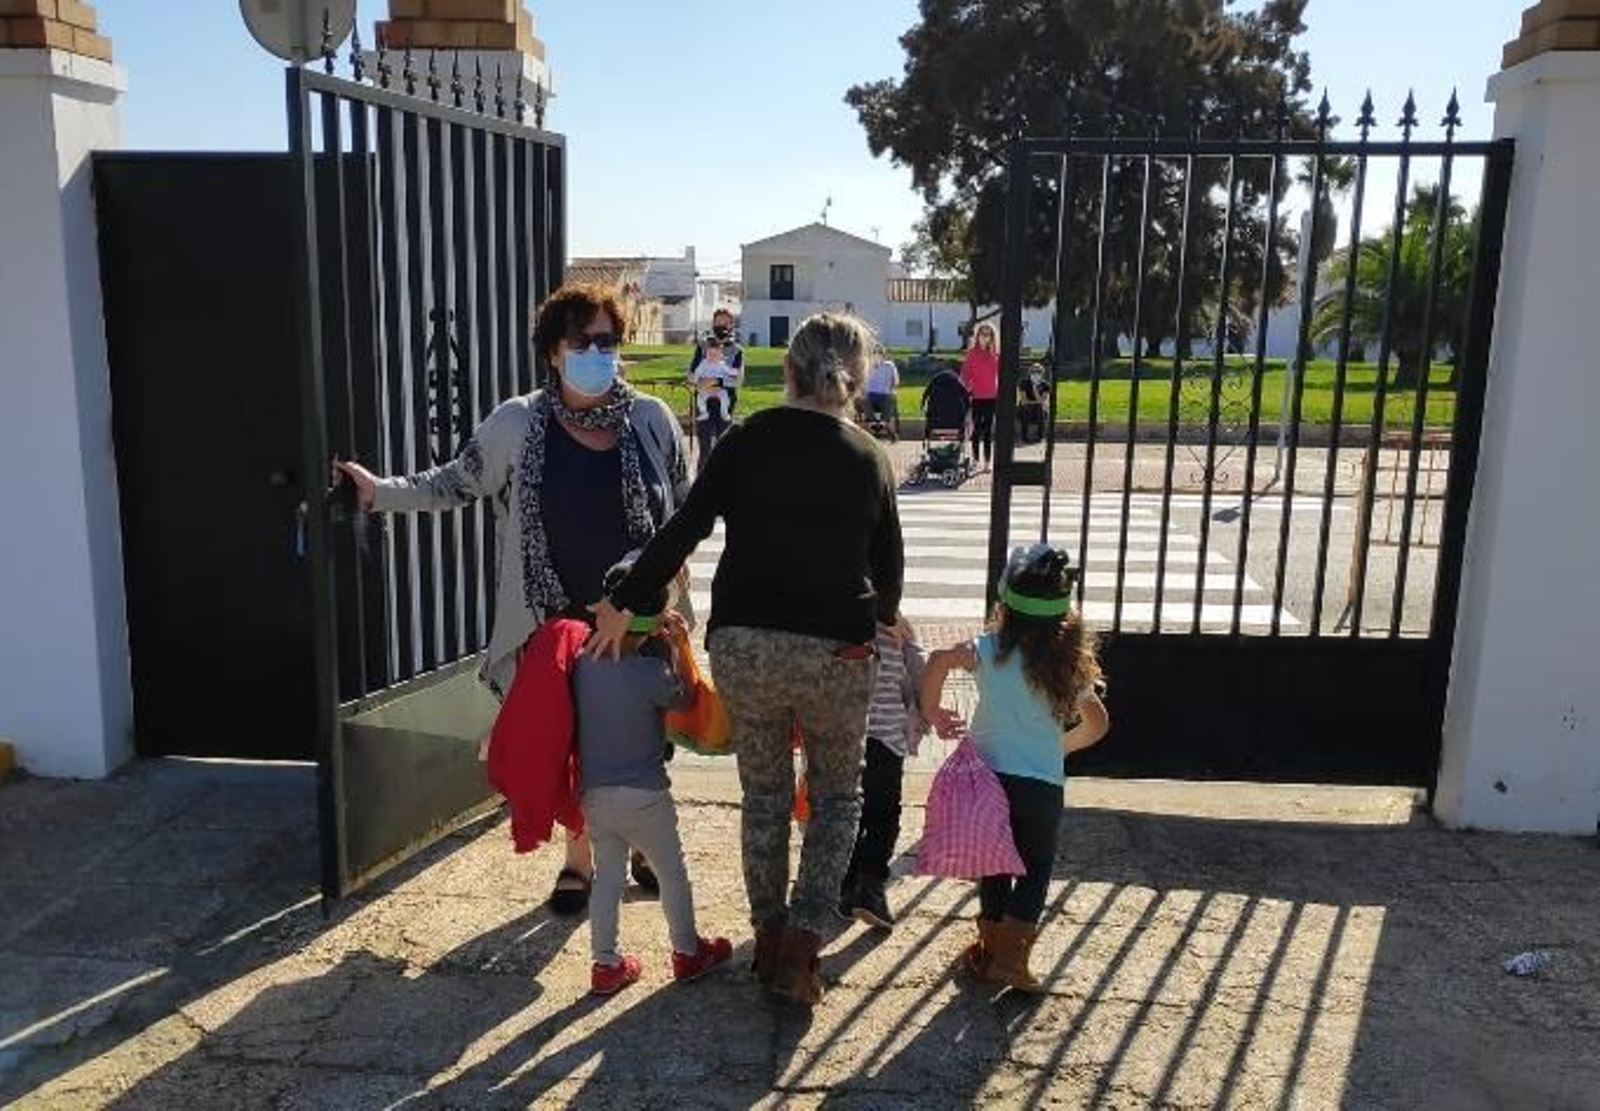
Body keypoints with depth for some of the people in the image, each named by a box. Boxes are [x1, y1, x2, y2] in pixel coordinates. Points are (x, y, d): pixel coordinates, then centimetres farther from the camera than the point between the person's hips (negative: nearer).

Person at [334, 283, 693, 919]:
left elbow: (683, 508, 4)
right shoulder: (517, 424, -5)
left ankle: (645, 844, 37)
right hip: (559, 617, 0)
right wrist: (379, 491, -6)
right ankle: (578, 858, 32)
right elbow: (454, 484, 4)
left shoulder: (651, 420, -4)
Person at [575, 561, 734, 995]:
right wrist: (677, 645, 0)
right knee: (672, 872, 16)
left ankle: (605, 963, 23)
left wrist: (660, 630, 11)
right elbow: (685, 699, -2)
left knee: (607, 875, 17)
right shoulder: (652, 673, -21)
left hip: (592, 793, 5)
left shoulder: (584, 662, -6)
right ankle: (688, 951, 31)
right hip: (643, 796, -4)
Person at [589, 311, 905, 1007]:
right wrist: (883, 616, 29)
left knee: (764, 794, 19)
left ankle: (769, 940, 27)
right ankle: (799, 946, 7)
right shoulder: (870, 458, 1)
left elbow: (686, 528, -10)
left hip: (743, 643, 1)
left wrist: (625, 603, -4)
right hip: (835, 649, 0)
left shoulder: (750, 438, -3)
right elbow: (888, 563, 9)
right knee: (836, 795, 17)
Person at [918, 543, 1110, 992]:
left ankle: (991, 947, 25)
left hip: (991, 774, 0)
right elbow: (1097, 723, 13)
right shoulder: (1069, 663, 3)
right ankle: (1010, 958, 7)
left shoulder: (992, 649, -6)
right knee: (1034, 871, 15)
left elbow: (941, 660, -24)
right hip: (1044, 784, 1)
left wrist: (933, 712, -11)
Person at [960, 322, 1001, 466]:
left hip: (991, 397, 1)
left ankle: (987, 461, 7)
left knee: (988, 429, 4)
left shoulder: (996, 354, 5)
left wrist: (999, 391, 1)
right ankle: (976, 460, 10)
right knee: (977, 428, 3)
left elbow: (1000, 374, 10)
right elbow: (965, 374, 3)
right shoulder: (971, 353, 1)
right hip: (976, 396, -1)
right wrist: (968, 388, -8)